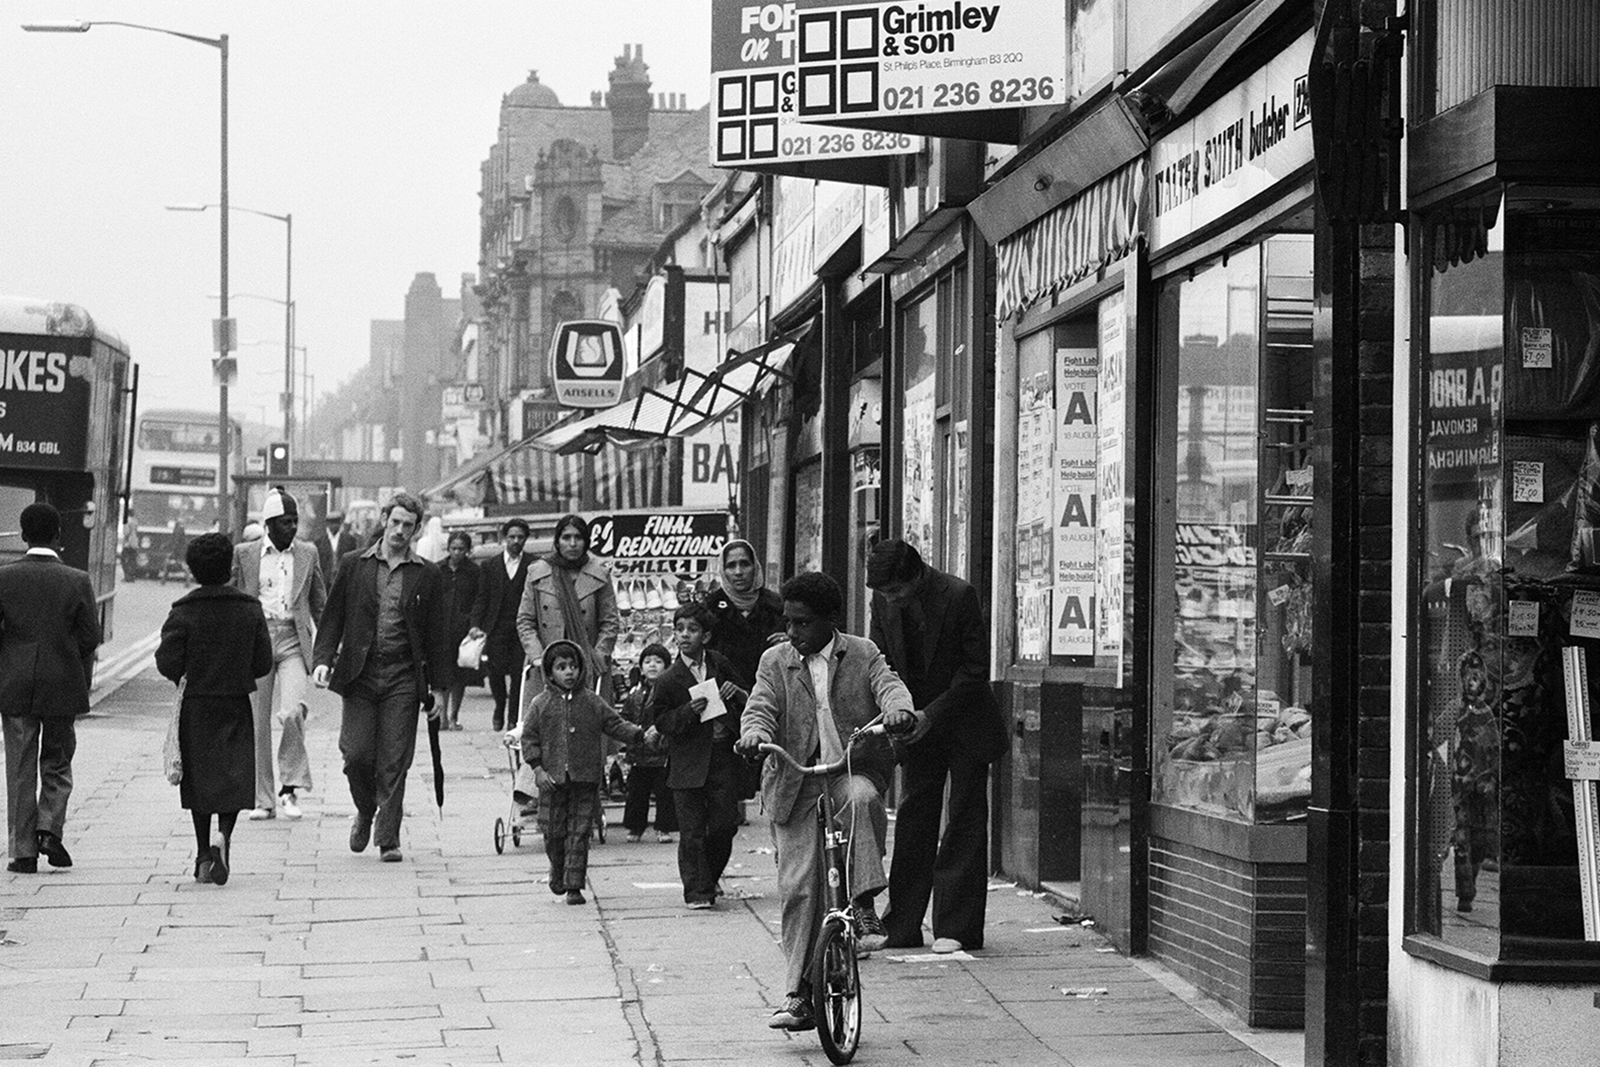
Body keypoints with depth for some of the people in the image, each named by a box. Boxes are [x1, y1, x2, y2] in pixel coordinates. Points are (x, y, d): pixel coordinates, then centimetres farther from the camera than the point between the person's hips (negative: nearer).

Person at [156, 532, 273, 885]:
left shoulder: (184, 612, -8)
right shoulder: (250, 609, -2)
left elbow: (168, 663, -12)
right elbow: (263, 663, -1)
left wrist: (187, 676, 9)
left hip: (195, 705, 0)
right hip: (237, 708, 0)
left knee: (199, 778, 10)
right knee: (235, 776, 4)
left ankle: (203, 855, 13)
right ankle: (223, 836, -21)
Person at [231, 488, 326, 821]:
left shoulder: (308, 554, 9)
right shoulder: (244, 554, 5)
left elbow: (320, 602, 15)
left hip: (293, 642, 0)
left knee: (292, 712, -20)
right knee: (257, 724, 2)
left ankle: (290, 786, -3)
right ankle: (262, 800, 11)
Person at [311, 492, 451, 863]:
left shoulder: (427, 575, 6)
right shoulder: (354, 566, 7)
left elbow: (437, 633, 8)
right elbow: (333, 617, 7)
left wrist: (438, 687, 5)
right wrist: (323, 659, -7)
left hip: (403, 676, 0)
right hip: (359, 675, 0)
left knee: (394, 761, -3)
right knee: (357, 753, -4)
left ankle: (388, 839, 1)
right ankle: (365, 813, 24)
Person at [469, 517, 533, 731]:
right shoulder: (491, 566, 11)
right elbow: (481, 598, 9)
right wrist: (476, 624, -3)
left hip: (522, 628, -1)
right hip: (496, 629, 1)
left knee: (518, 674, -4)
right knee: (496, 671, -8)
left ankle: (514, 718, 6)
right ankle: (500, 706, 18)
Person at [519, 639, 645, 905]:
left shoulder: (592, 703, 5)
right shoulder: (541, 704, 2)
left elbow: (615, 724, 7)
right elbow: (529, 737, 2)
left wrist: (638, 734, -11)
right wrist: (538, 768, -7)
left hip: (585, 778, 0)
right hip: (552, 779, 0)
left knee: (579, 832, -2)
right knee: (555, 831, 5)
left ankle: (574, 885, 0)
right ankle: (557, 872, 31)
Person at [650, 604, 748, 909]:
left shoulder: (721, 666, 6)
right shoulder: (669, 680, -5)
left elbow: (746, 705, 19)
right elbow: (661, 722, -4)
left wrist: (738, 694, -4)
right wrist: (688, 711, -20)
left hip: (723, 756, 3)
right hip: (689, 763, -3)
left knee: (725, 824, 4)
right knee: (692, 831, -3)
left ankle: (709, 878, 26)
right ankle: (697, 891, 4)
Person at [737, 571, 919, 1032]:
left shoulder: (862, 654, 6)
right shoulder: (775, 662, 8)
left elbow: (889, 684, -9)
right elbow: (760, 707, -3)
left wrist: (898, 710, -33)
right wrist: (754, 733, -27)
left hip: (854, 769, -1)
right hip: (796, 784, 1)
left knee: (860, 799, -38)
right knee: (798, 888, -4)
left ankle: (864, 907, -30)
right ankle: (799, 997, 1)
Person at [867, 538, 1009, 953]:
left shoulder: (959, 596, -20)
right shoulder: (884, 601, -5)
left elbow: (976, 669, -17)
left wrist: (932, 715, -21)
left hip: (963, 722, -4)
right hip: (916, 724, 5)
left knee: (965, 823, -2)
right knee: (913, 821, 4)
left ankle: (956, 928, 1)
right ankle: (901, 928, 8)